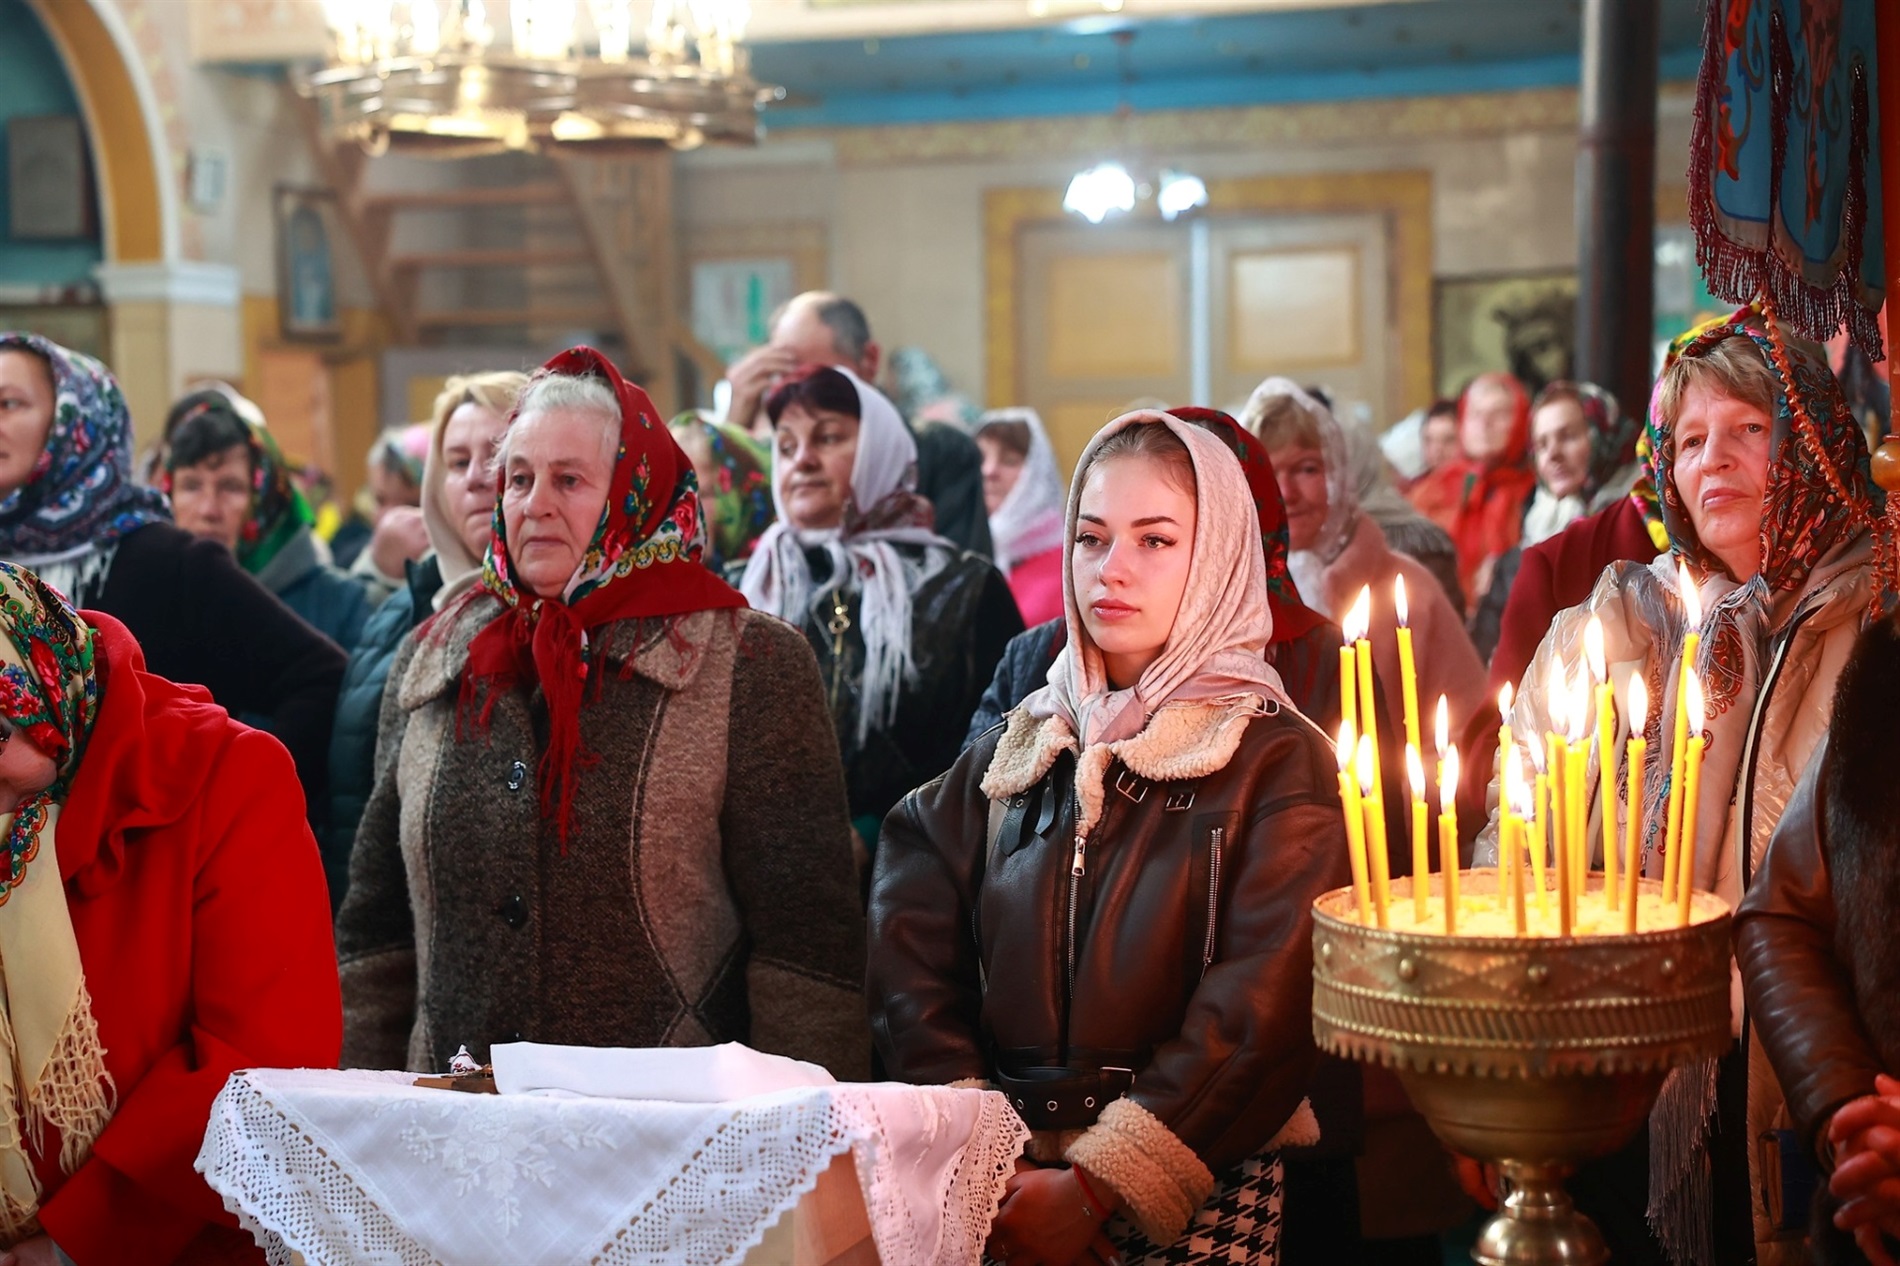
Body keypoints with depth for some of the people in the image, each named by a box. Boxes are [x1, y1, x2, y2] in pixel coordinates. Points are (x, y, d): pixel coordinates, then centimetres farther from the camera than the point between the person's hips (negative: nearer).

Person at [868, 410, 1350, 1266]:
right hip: (1007, 1187, 2)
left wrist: (1098, 1186, -16)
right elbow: (911, 959, 2)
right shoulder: (1017, 749, 12)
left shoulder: (1276, 762, 0)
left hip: (1198, 1193, -2)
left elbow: (1263, 1012, -11)